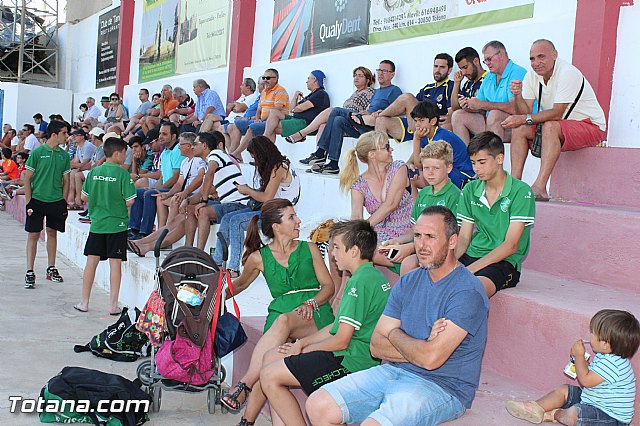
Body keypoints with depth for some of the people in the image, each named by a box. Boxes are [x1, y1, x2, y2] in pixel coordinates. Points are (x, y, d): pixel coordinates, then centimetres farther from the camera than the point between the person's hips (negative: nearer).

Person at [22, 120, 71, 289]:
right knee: (33, 235, -1)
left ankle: (51, 269, 22)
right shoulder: (37, 152, -6)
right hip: (37, 200, -4)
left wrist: (63, 201, 4)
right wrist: (28, 202, -8)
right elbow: (27, 178, -4)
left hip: (56, 201, 4)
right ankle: (30, 273, 3)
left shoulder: (64, 155, 6)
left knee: (52, 233, 12)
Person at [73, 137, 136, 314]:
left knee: (91, 261, 10)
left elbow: (84, 196, 9)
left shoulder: (94, 172, 2)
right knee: (115, 263, 2)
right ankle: (113, 305, 5)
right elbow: (129, 201, -13)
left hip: (97, 223, 4)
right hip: (117, 224, -4)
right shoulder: (122, 173, -11)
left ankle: (84, 302, 18)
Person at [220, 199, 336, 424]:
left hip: (316, 315, -1)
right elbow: (240, 284, 32)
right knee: (270, 357, -36)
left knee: (284, 320, -39)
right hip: (280, 313, 1)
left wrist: (310, 303, -10)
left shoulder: (309, 249, 15)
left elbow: (328, 285, 10)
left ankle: (245, 384, -41)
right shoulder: (259, 257, 14)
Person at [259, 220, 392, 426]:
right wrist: (302, 343, 10)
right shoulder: (374, 276, 15)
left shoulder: (360, 281, -18)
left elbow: (340, 341, -18)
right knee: (272, 357, 13)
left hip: (350, 362, -11)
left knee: (269, 376, -10)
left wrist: (304, 349, -2)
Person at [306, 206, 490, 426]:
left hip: (443, 387, -7)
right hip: (395, 371, 7)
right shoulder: (407, 283, 9)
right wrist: (422, 348, -13)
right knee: (318, 405, -6)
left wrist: (395, 334, -4)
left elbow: (430, 358, -24)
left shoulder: (468, 292, -14)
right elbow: (376, 346, 4)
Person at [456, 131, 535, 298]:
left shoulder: (521, 192, -6)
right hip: (471, 256, 6)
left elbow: (510, 245, -12)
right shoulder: (470, 190, 12)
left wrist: (471, 269, -20)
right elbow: (463, 239, 11)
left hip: (504, 263, -5)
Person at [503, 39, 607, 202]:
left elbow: (557, 114, -26)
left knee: (550, 126, -34)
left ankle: (540, 188, -42)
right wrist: (518, 95, -22)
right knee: (520, 129, -11)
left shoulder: (568, 73, -21)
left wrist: (524, 118, -31)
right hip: (557, 128, 7)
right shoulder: (531, 76, 1)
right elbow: (525, 112, -4)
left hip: (590, 126, -7)